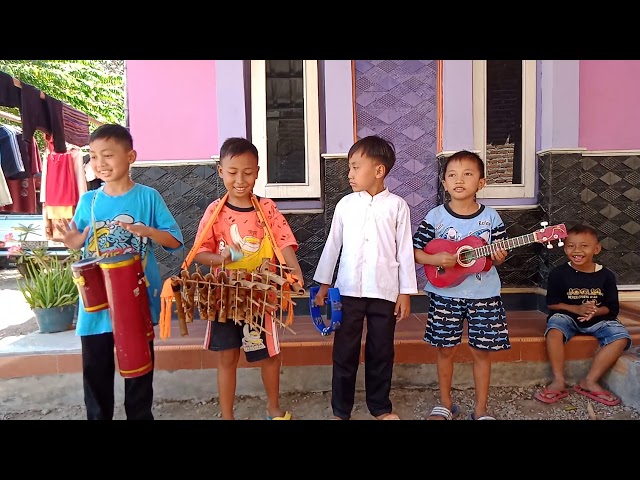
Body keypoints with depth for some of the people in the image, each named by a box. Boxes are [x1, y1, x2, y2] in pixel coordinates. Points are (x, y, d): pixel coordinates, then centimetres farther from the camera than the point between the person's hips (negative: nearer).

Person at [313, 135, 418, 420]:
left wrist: (406, 293, -1)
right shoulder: (345, 204, 2)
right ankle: (340, 410, 25)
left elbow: (405, 251, 0)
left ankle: (380, 407, 31)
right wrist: (323, 285, 7)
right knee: (344, 353, 8)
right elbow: (333, 245, 7)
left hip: (385, 292, -1)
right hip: (348, 291, 1)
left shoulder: (397, 206, -2)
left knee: (381, 353, 12)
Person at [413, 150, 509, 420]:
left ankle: (481, 409, 26)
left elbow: (499, 256, 5)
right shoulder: (435, 216, -5)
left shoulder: (490, 217, -1)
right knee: (445, 349, 10)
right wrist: (435, 259, -21)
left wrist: (498, 257, -17)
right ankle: (446, 404, 29)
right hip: (445, 294, 0)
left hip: (483, 295, 1)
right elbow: (414, 251, -4)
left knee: (482, 351, 9)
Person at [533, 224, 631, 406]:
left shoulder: (606, 275, -2)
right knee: (554, 330, -32)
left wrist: (595, 311, -19)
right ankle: (559, 381, -20)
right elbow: (552, 303, -4)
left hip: (598, 319, 3)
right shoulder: (558, 273, -7)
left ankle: (590, 381, -13)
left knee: (621, 337, -22)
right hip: (567, 316, -2)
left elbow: (612, 308, 3)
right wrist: (577, 309, -17)